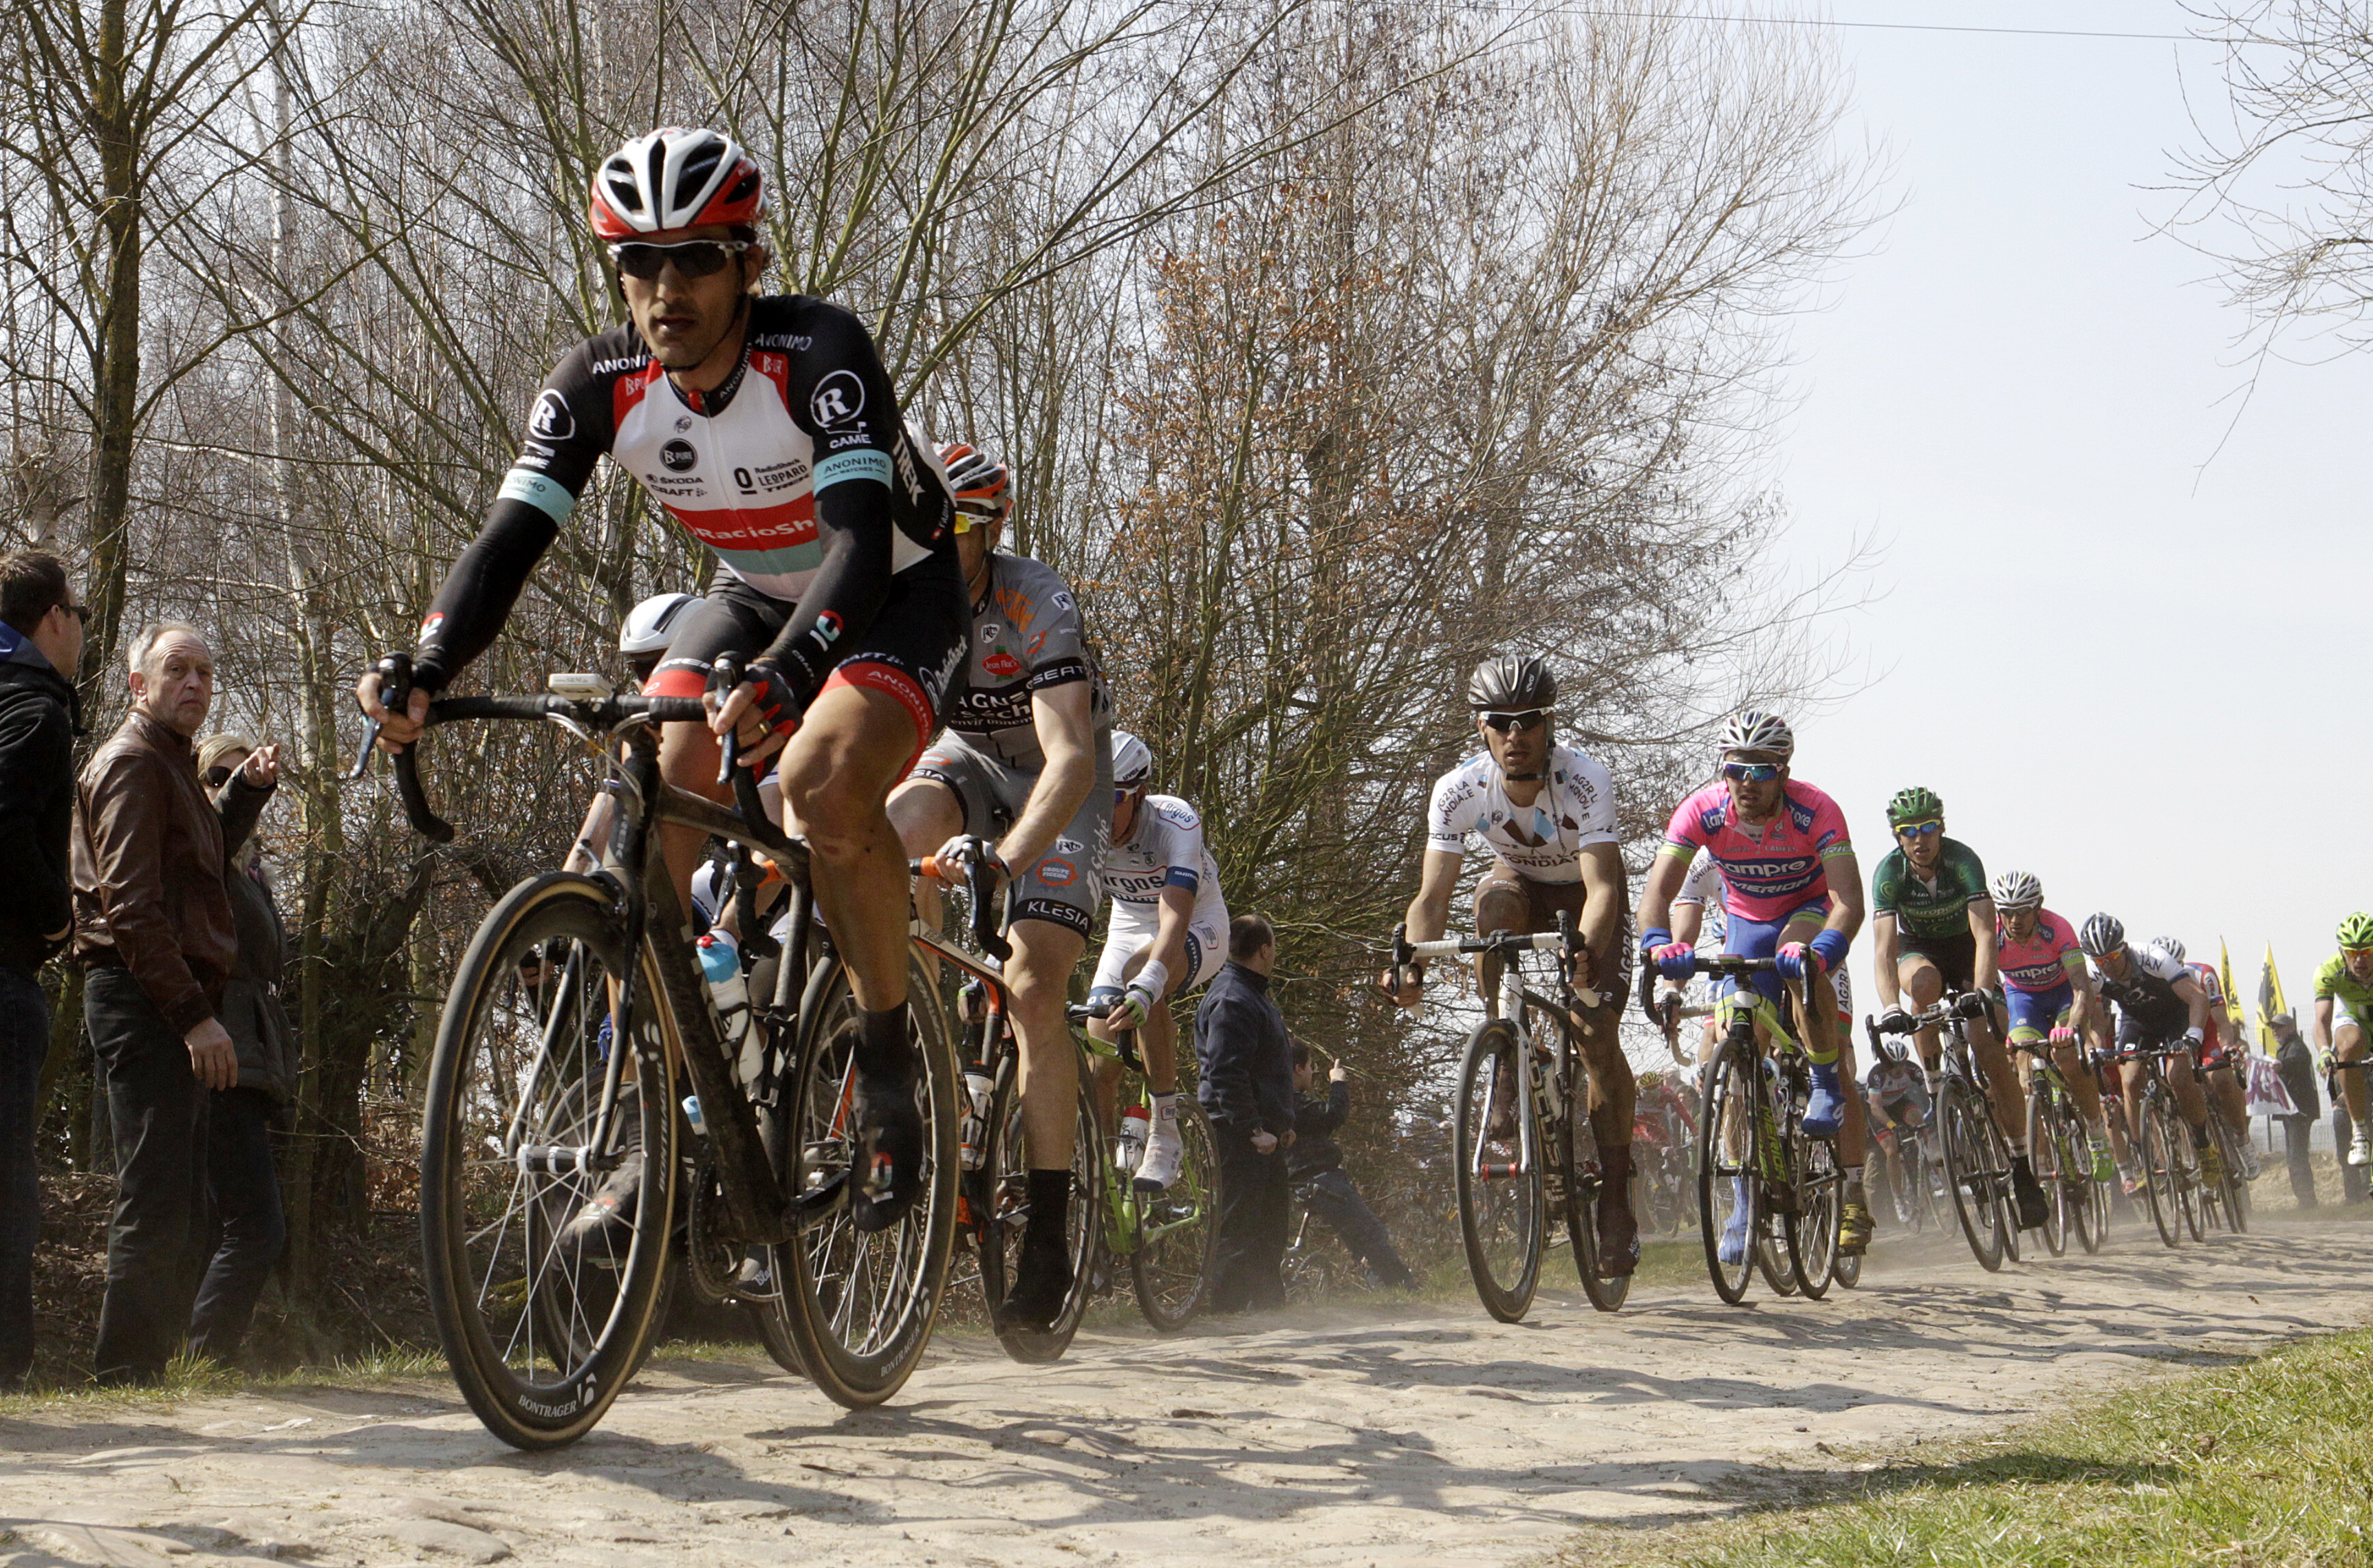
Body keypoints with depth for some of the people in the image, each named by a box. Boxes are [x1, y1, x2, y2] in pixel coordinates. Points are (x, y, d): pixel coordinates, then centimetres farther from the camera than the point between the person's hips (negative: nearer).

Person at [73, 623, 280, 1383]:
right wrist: (194, 1013, -22)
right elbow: (130, 902, -18)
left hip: (171, 1008, 10)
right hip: (143, 1001, -10)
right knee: (156, 1200, -12)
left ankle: (147, 1368, 18)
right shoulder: (131, 760, -9)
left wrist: (246, 789, 15)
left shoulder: (171, 764, 22)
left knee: (179, 1205, 13)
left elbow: (203, 860, 27)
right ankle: (129, 1371, -11)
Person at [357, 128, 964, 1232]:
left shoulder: (819, 353, -31)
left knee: (824, 781, -34)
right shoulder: (599, 383, -17)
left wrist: (786, 674, -61)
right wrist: (423, 673, -41)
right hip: (754, 597, 5)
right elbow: (508, 542, -22)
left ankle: (887, 1068, -13)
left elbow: (863, 543, -43)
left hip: (898, 594, -5)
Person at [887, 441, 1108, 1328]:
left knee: (1034, 994, -17)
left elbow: (1072, 760, -42)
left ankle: (1048, 1240, -10)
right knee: (895, 831, -32)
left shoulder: (1037, 606, -32)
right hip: (964, 757, 4)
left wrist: (1004, 859, -58)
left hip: (1058, 784, -4)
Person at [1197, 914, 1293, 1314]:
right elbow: (1225, 1074, -23)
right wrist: (1253, 1129, -24)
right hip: (1240, 1137, -11)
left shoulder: (1255, 995, 21)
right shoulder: (1231, 1000, -14)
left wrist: (1281, 1126, 22)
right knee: (1239, 1232, -11)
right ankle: (1224, 1311, -10)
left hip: (1263, 1136, 11)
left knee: (1270, 1235, 14)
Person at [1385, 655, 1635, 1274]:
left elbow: (1602, 886, -42)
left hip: (1583, 894, -2)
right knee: (1495, 902, -35)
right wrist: (1413, 965, -45)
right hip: (1519, 882, 2)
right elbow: (1433, 894, -27)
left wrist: (1587, 952, -61)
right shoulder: (1460, 789, -26)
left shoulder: (1585, 781, -34)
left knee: (1596, 1035, -19)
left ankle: (1616, 1204, -9)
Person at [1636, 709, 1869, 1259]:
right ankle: (1745, 1206, 3)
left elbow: (1849, 901, -39)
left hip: (1809, 914, -3)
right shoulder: (1702, 811, -25)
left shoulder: (1816, 812, -30)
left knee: (1798, 955, -38)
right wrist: (1658, 943, -53)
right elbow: (1657, 889, -32)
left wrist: (1822, 949, -59)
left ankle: (1828, 1088, -19)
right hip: (1745, 922, 3)